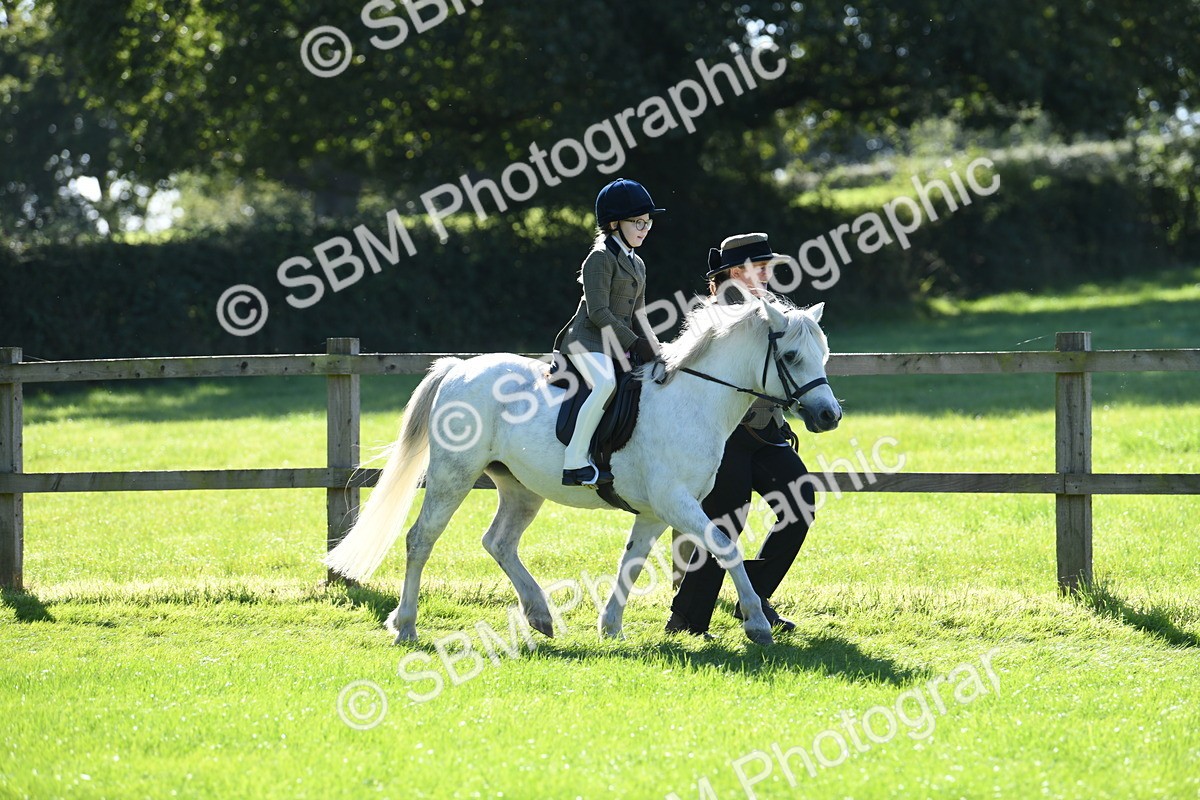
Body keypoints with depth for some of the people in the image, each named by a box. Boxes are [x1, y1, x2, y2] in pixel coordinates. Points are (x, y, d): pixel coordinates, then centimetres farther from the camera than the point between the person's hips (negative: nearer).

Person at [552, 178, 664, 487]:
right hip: (588, 341, -10)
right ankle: (575, 463, -36)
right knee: (605, 383, -34)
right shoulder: (601, 258, -9)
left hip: (620, 343, 10)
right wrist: (634, 344, -17)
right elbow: (598, 313, -16)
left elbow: (637, 316, 22)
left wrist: (651, 346, 5)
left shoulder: (637, 264, 19)